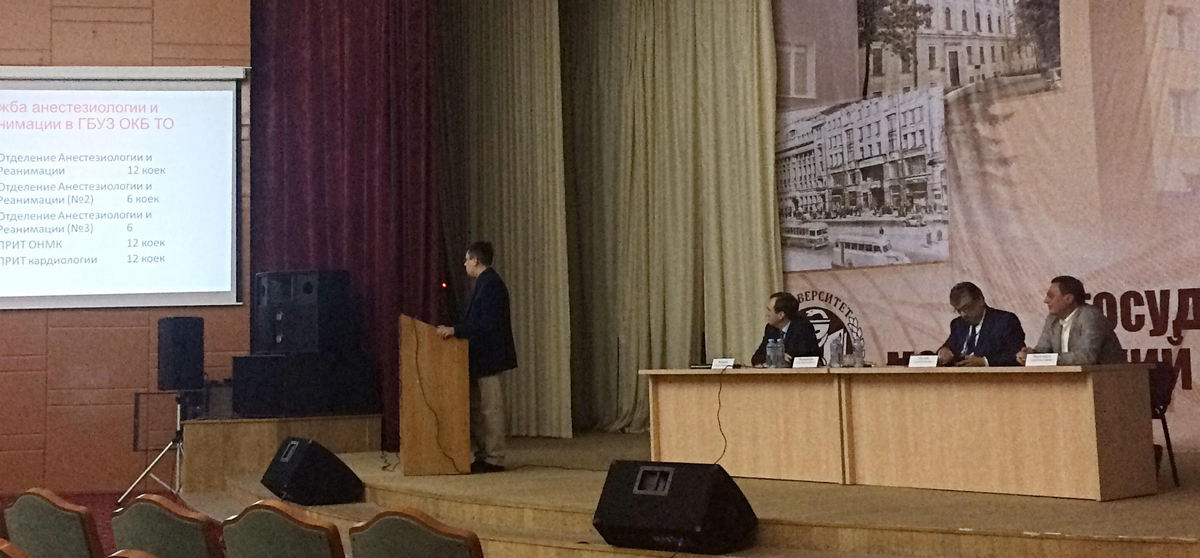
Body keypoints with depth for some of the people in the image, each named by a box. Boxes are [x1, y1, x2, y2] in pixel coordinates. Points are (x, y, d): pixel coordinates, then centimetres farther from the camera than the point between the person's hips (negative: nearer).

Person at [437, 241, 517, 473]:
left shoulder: (491, 285, -16)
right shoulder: (486, 283, 16)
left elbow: (487, 324, -23)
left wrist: (456, 330, -24)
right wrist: (453, 330, 16)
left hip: (487, 358, -10)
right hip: (480, 358, 10)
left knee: (490, 409, -4)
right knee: (476, 409, 13)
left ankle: (494, 459, 1)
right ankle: (482, 455, 19)